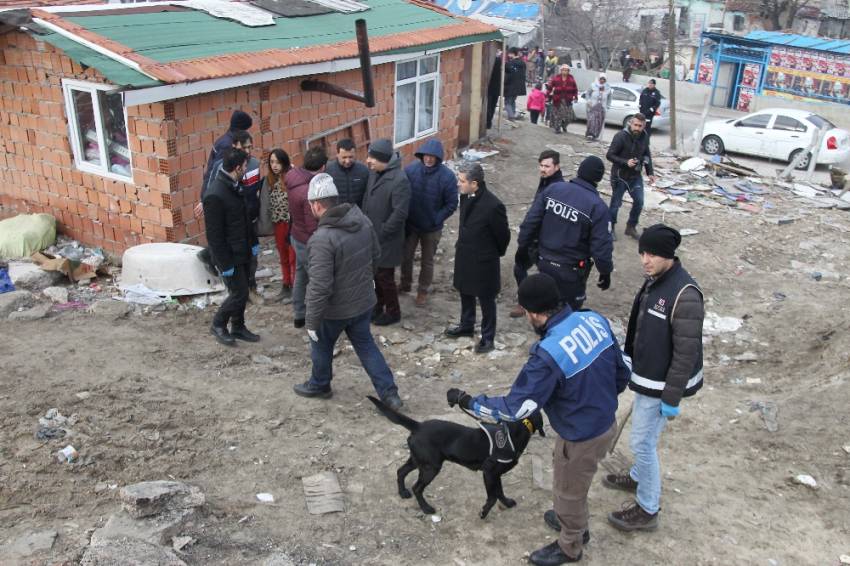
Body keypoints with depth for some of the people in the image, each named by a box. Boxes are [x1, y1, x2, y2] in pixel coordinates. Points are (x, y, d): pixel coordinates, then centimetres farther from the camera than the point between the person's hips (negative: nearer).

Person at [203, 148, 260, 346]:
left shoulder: (235, 186, 4)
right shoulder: (215, 196, -25)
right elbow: (214, 235, -22)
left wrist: (253, 242, 17)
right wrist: (224, 263, -19)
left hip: (242, 251, 9)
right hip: (229, 256, -9)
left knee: (241, 292, 17)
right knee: (239, 293, -1)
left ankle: (238, 327, 32)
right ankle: (218, 325, 21)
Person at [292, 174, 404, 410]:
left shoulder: (322, 239, -31)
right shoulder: (363, 220, -8)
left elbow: (319, 287, -29)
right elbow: (376, 254, 8)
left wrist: (312, 322, -17)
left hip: (334, 310, -6)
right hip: (364, 301, 6)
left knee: (321, 346, 21)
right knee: (365, 344, 23)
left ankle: (319, 385, 44)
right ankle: (389, 393, 24)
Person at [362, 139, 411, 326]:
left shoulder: (399, 180, -24)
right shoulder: (373, 172, 1)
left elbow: (400, 213, -26)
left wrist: (382, 232, -20)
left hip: (386, 239, -8)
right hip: (372, 235, 8)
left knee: (385, 276, 4)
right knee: (375, 273, 20)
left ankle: (393, 312, 23)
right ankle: (378, 304, 39)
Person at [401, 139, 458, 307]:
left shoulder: (447, 176, -18)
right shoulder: (410, 169, -13)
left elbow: (451, 204, -11)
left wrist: (436, 220, -15)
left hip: (432, 228, -2)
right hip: (410, 225, 2)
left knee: (427, 261, 15)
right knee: (405, 257, 17)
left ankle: (423, 290, 34)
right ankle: (405, 285, 41)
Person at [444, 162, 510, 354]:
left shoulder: (493, 205, -27)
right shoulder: (465, 197, -6)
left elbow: (503, 235, -13)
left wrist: (495, 254, 2)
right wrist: (461, 246, 12)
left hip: (483, 261, -7)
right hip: (464, 257, 7)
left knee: (486, 300, 10)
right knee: (466, 294, 23)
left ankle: (488, 338, 27)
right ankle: (466, 326, 44)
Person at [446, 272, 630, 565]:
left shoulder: (548, 354, -34)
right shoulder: (594, 319, -12)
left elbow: (515, 408, -26)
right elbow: (622, 372, 1)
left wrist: (468, 401, -14)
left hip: (581, 437, -7)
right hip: (607, 422, 8)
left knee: (567, 492, 20)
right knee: (570, 484, 32)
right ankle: (573, 522, 57)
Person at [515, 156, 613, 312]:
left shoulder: (553, 188, -5)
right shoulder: (597, 206, -18)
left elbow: (530, 221, -3)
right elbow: (601, 245, -16)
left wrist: (523, 246, 9)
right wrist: (605, 271, -1)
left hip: (544, 261, 5)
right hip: (571, 270, -4)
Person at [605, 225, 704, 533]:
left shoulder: (684, 294, -28)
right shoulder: (654, 279, 0)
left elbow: (687, 353, -25)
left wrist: (672, 398, -20)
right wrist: (635, 371, 20)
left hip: (661, 385, -9)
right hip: (646, 376, 9)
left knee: (642, 441, 2)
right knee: (644, 437, 26)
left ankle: (647, 510, 19)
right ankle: (638, 477, 49)